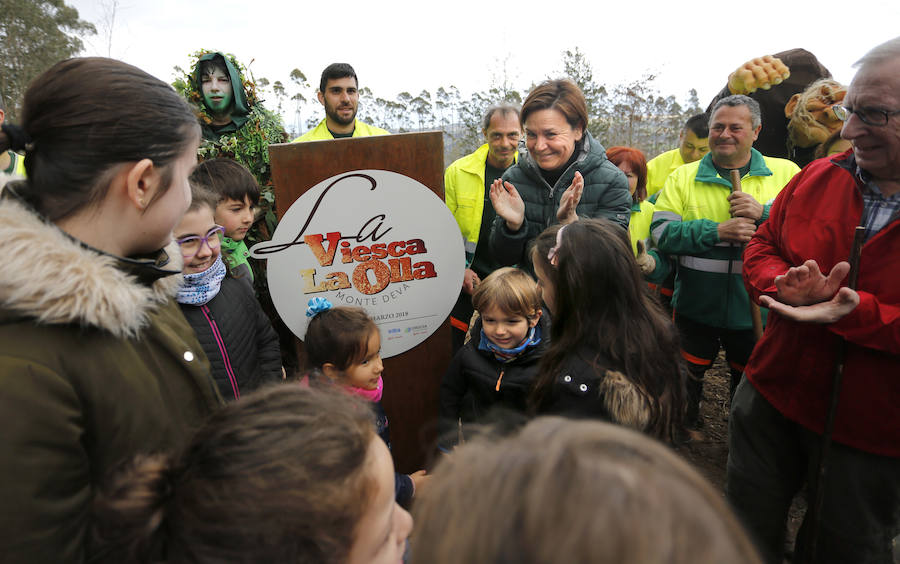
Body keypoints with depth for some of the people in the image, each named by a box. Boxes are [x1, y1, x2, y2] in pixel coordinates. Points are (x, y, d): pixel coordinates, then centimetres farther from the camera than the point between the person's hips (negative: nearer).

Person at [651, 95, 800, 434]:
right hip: (697, 305, 0)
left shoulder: (786, 173, 1)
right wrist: (717, 231, -22)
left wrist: (765, 213, -22)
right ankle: (687, 427, 43)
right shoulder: (683, 177, 0)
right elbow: (661, 232, -11)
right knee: (689, 374, 16)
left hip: (755, 307, 1)